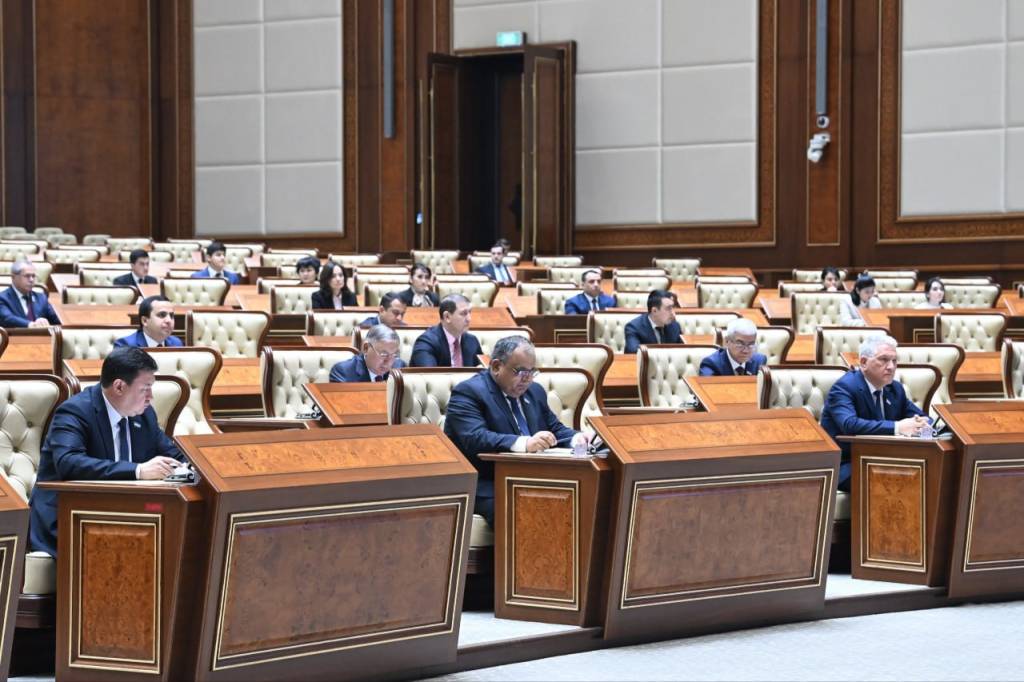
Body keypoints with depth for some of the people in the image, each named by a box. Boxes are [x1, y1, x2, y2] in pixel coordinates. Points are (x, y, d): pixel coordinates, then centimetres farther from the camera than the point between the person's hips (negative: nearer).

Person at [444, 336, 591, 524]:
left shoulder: (535, 392, 18)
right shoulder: (467, 392, -7)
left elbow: (556, 430, 22)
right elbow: (475, 439, -22)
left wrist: (576, 439, -3)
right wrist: (525, 444, -36)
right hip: (486, 488, -7)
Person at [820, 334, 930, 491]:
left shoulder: (895, 388, 11)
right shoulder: (843, 388, -14)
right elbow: (850, 425, -31)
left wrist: (921, 424, -15)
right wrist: (897, 427, -37)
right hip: (844, 468, -7)